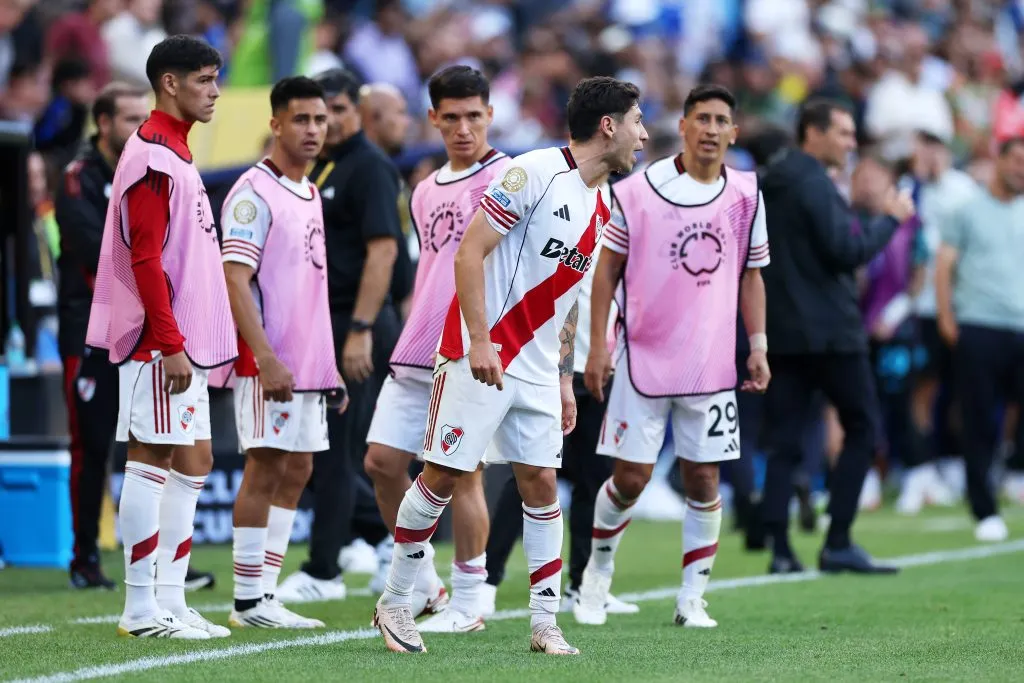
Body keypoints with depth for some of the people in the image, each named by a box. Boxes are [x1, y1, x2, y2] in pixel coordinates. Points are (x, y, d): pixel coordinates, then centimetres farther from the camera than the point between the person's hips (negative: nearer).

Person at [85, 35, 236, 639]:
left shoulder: (177, 154, 18)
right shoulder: (153, 158, -14)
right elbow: (145, 259, -19)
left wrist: (190, 343, 18)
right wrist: (171, 344, -21)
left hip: (184, 341, 10)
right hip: (160, 342, -10)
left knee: (193, 462, 10)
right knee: (152, 462, -6)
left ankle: (170, 603, 13)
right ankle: (142, 610, -4)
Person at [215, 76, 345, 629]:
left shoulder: (310, 195, 16)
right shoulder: (253, 194, -10)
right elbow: (235, 281, -17)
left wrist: (328, 364, 18)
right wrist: (266, 359, -23)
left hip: (308, 362, 9)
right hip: (269, 363, -9)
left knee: (297, 470, 9)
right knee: (266, 468, -7)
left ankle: (266, 593, 14)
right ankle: (248, 602, -3)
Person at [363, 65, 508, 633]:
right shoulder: (426, 191, 18)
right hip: (415, 353, 8)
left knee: (462, 473, -5)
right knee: (382, 462, 4)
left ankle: (467, 602, 5)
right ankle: (421, 583, 18)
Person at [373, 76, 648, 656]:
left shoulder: (599, 208, 13)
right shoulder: (535, 173, -13)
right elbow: (470, 254, -16)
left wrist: (565, 379, 18)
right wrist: (480, 340, -22)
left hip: (536, 368, 7)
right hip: (481, 357, -7)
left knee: (541, 482, 1)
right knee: (443, 477, -3)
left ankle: (546, 623, 5)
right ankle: (395, 602, 10)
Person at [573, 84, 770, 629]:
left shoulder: (745, 195, 5)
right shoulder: (638, 190, -4)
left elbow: (750, 274, 12)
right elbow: (608, 266, 0)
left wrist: (758, 345, 4)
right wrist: (597, 345, -4)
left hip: (712, 365, 2)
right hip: (643, 356, -2)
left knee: (703, 479, 1)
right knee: (631, 476, -2)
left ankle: (692, 598, 10)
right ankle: (597, 573, 22)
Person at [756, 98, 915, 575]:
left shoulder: (770, 185, 13)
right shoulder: (814, 184, -13)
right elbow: (848, 251, -19)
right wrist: (891, 218, -8)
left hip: (781, 333, 8)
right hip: (829, 330, -8)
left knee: (782, 442, 5)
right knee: (862, 429, 2)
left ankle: (780, 548, -3)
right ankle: (837, 544, -2)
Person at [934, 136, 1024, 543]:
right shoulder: (970, 211, 7)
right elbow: (944, 265, 5)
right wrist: (946, 318, -6)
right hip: (978, 327, -2)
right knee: (980, 427, 0)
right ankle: (985, 513, 7)